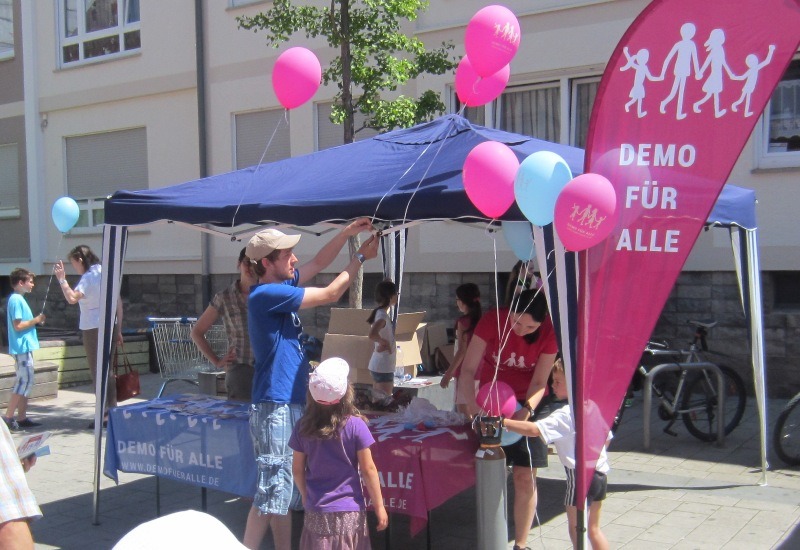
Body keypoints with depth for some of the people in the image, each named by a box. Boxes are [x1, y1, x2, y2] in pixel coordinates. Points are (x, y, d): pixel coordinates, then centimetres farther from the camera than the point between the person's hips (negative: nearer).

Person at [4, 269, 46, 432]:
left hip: (24, 347, 10)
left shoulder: (18, 299, 15)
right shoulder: (16, 300, -14)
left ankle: (22, 418, 15)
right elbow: (18, 325, -20)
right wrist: (36, 320, -11)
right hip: (22, 347, -10)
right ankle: (8, 417, -6)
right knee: (24, 382, -9)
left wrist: (36, 320, 7)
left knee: (25, 382, 11)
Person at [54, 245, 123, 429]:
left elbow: (72, 298, -29)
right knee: (106, 369, 15)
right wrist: (118, 329, 16)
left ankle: (104, 414, -3)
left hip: (93, 329, -8)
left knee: (97, 371, -3)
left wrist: (61, 279, -21)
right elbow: (118, 303, 13)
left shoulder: (88, 278, -13)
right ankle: (112, 409, 20)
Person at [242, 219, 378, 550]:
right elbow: (330, 294, -15)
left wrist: (348, 232, 8)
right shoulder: (267, 294, -18)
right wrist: (360, 257, -5)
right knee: (272, 489, -6)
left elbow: (319, 263, 19)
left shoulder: (281, 284, 9)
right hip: (274, 406, -10)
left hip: (290, 402, 10)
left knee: (283, 488, 16)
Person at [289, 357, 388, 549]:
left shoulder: (303, 426, -6)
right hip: (349, 512, -2)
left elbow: (297, 469, 3)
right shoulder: (355, 425, -14)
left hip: (316, 511, 2)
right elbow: (368, 469, -10)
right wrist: (379, 506, 0)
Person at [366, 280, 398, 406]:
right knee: (384, 403, -5)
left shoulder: (381, 313, 9)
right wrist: (385, 342, -17)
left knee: (377, 402, 14)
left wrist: (384, 343, 0)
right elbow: (372, 335, -34)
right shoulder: (383, 315, -19)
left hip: (377, 364, 9)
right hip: (383, 367, -9)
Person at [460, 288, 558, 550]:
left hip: (529, 404, 0)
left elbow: (539, 382, -14)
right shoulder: (493, 320, -21)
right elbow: (468, 368, -20)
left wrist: (526, 410, -33)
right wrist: (471, 402, -37)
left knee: (525, 477, 0)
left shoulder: (549, 332, -18)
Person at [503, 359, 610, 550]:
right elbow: (606, 437, 17)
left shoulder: (566, 414, -19)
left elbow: (535, 430, -31)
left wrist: (502, 422, -30)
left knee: (576, 528, 5)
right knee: (594, 528, 21)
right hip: (600, 474, 8)